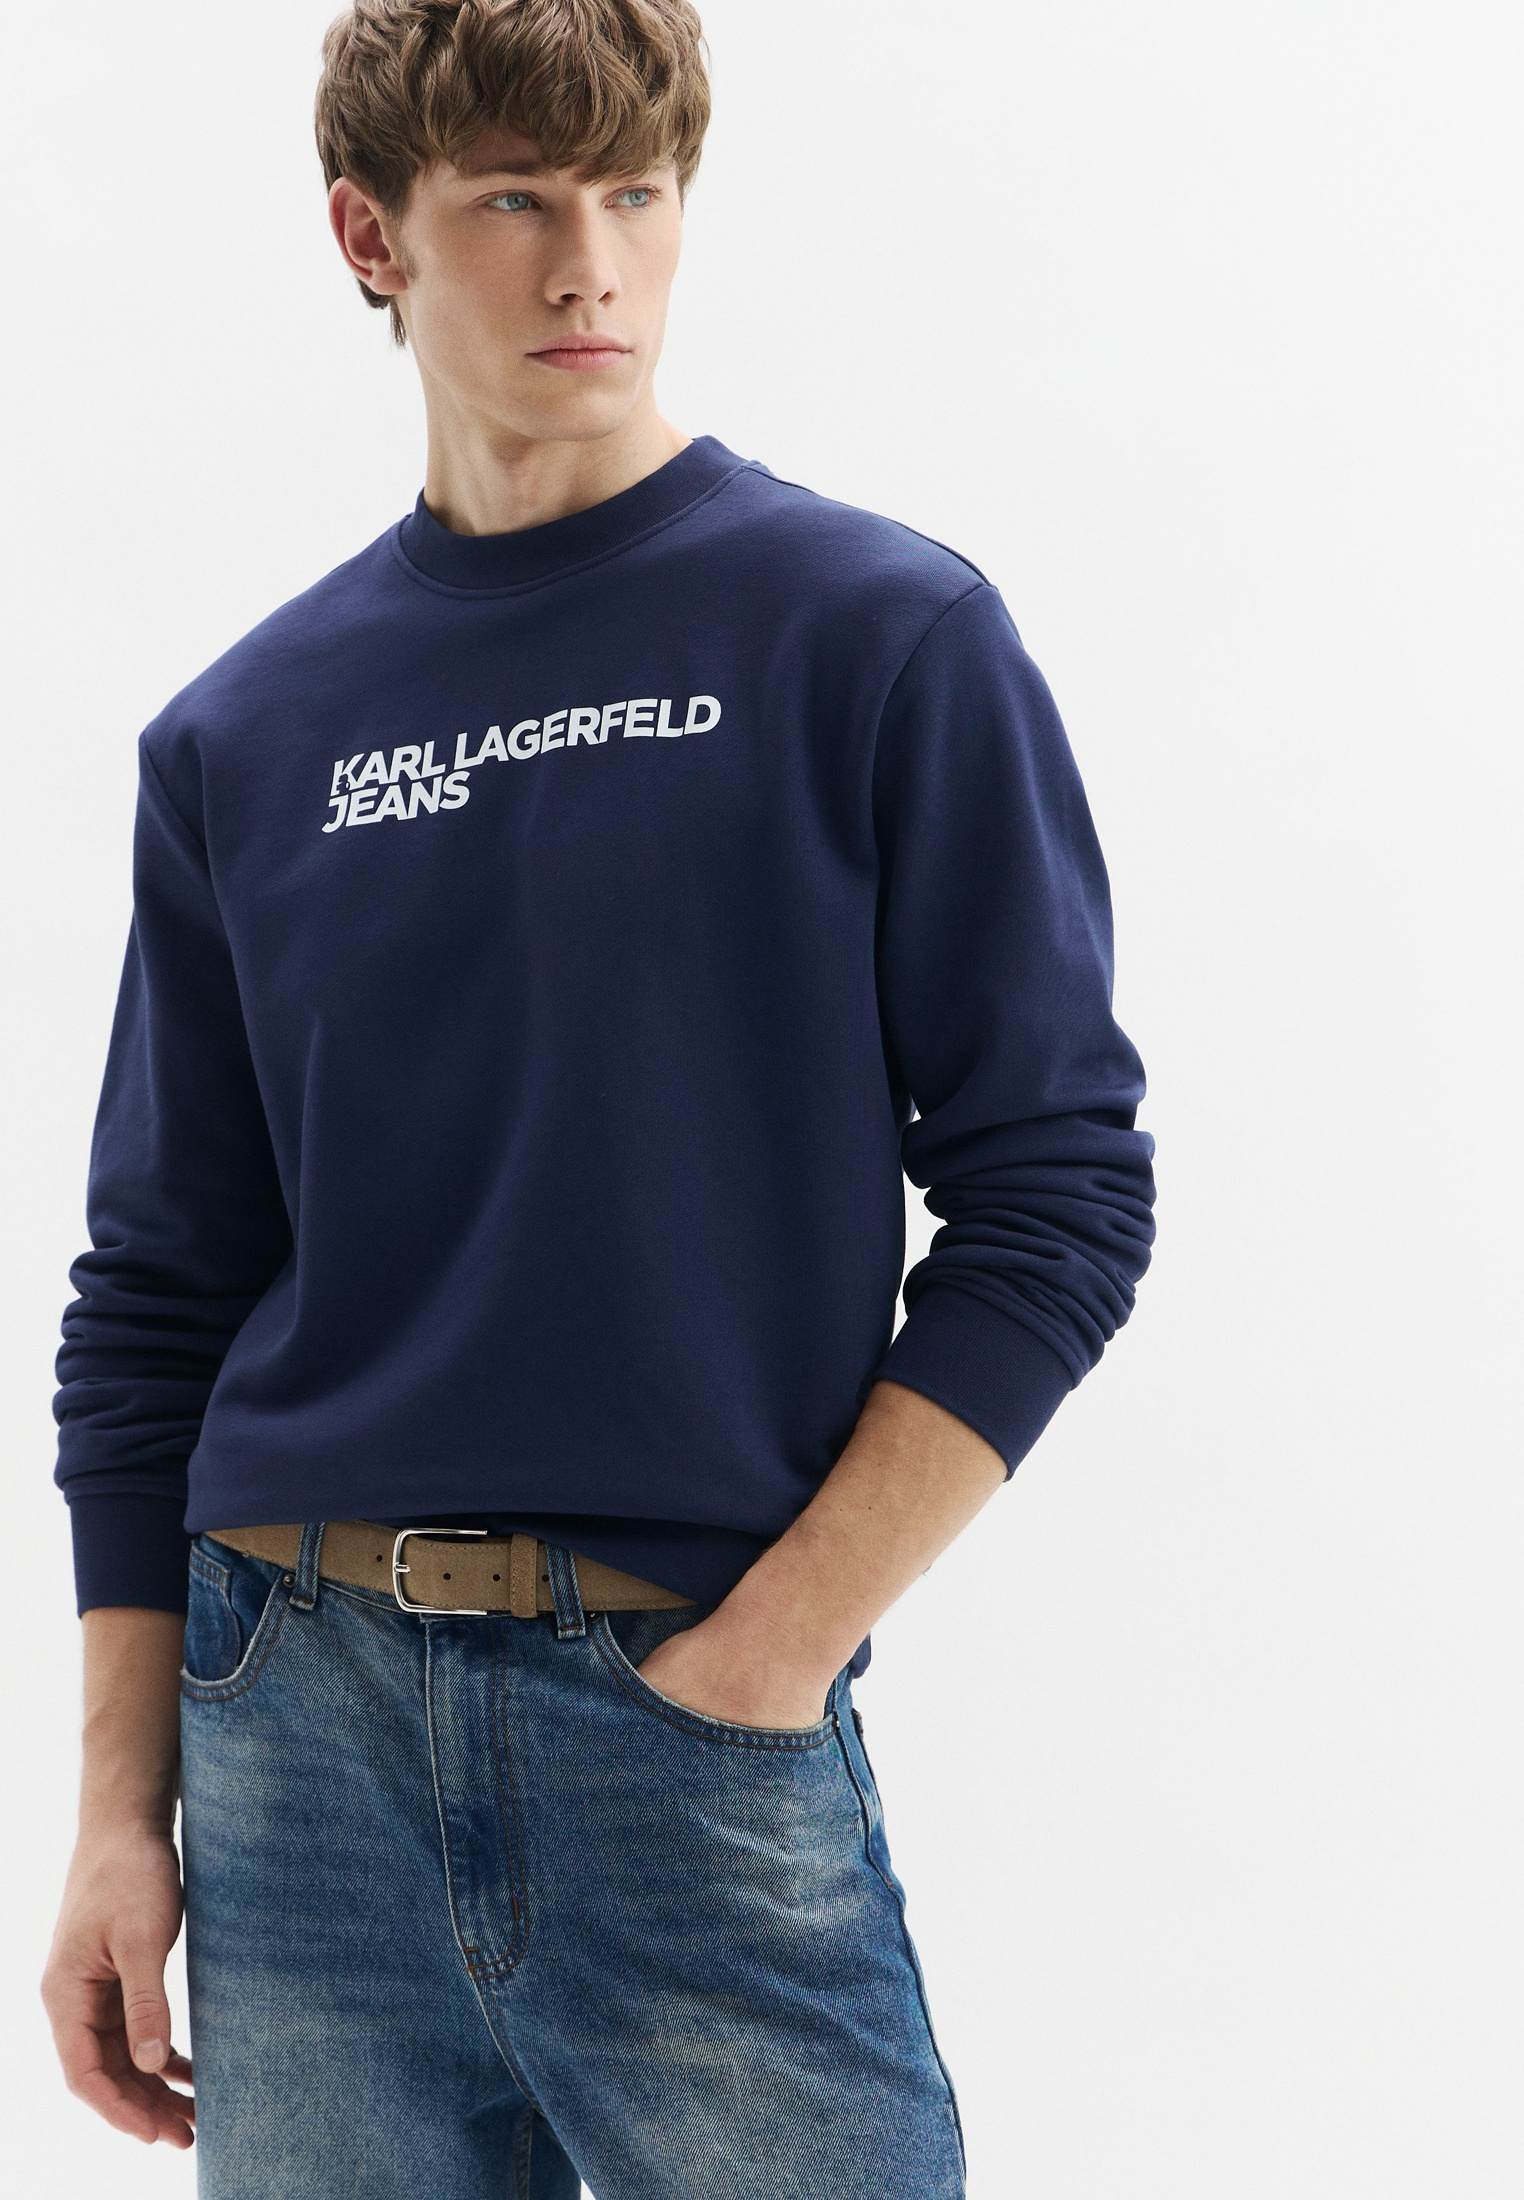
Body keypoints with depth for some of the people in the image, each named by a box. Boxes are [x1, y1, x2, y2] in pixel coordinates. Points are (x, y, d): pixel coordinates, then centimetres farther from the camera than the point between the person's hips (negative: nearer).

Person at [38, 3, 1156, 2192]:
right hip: (296, 1726, 3)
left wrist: (777, 1648, -11)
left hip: (705, 1709, -3)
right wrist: (120, 1811, 6)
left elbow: (1056, 1190, -5)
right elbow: (156, 1305, 11)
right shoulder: (242, 734, 8)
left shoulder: (880, 633, -2)